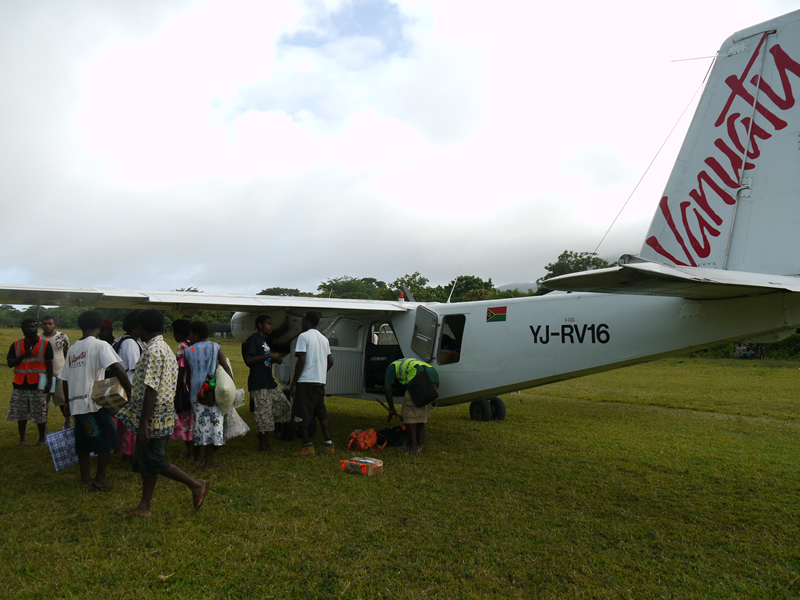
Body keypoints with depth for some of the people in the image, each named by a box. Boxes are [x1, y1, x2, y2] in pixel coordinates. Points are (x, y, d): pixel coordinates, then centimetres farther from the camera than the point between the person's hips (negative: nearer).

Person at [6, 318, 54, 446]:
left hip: (38, 385, -3)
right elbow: (10, 363, 2)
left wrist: (49, 382, -3)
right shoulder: (16, 345, 9)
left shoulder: (45, 344, 3)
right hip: (20, 384, 3)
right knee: (20, 413, 7)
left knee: (40, 414, 2)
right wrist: (23, 356, -13)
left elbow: (49, 364, 2)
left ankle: (42, 439, 13)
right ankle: (22, 439, 19)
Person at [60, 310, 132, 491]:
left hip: (75, 404, 7)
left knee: (83, 442, 15)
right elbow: (117, 368, -21)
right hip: (93, 403, -7)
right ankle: (100, 479, 5)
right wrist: (129, 391, -15)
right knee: (105, 440, 3)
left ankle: (85, 478, 21)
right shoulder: (100, 345, -7)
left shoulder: (72, 349, 13)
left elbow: (65, 380, 15)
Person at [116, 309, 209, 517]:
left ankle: (196, 485, 6)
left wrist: (143, 422, -23)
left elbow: (151, 389, -24)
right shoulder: (165, 348, 13)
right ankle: (144, 507, 23)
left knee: (152, 461, -1)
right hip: (162, 416, 10)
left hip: (153, 418, -10)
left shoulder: (152, 350, -19)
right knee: (146, 462, 15)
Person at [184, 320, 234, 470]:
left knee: (199, 422, 13)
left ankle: (197, 458, 25)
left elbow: (188, 375, 9)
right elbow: (226, 368, -5)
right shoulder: (215, 347, 2)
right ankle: (209, 462, 2)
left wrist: (191, 392, 19)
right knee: (214, 423, 1)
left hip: (196, 392, 2)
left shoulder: (188, 351, 4)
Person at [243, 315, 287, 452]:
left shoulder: (265, 340, 21)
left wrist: (275, 359, 8)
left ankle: (264, 439, 18)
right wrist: (269, 355, -18)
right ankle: (263, 445, 7)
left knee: (284, 406, 9)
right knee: (264, 413, -6)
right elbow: (248, 360, -18)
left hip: (270, 381, 10)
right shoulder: (253, 339, -7)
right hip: (258, 384, -10)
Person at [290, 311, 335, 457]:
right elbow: (330, 361, 16)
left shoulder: (304, 336, -8)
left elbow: (301, 361, -15)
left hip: (306, 382, -7)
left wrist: (294, 383, -11)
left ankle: (308, 446, 1)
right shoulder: (324, 338, 15)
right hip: (321, 382, 8)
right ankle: (329, 445, 11)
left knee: (300, 417, 1)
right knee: (322, 414, 14)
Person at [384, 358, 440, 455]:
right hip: (434, 375, 7)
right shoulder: (411, 362, 44)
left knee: (409, 412, 4)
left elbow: (387, 388, 13)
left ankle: (414, 447, 3)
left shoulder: (392, 366, 26)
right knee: (422, 413, 18)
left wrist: (391, 409, 19)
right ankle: (419, 445, 18)